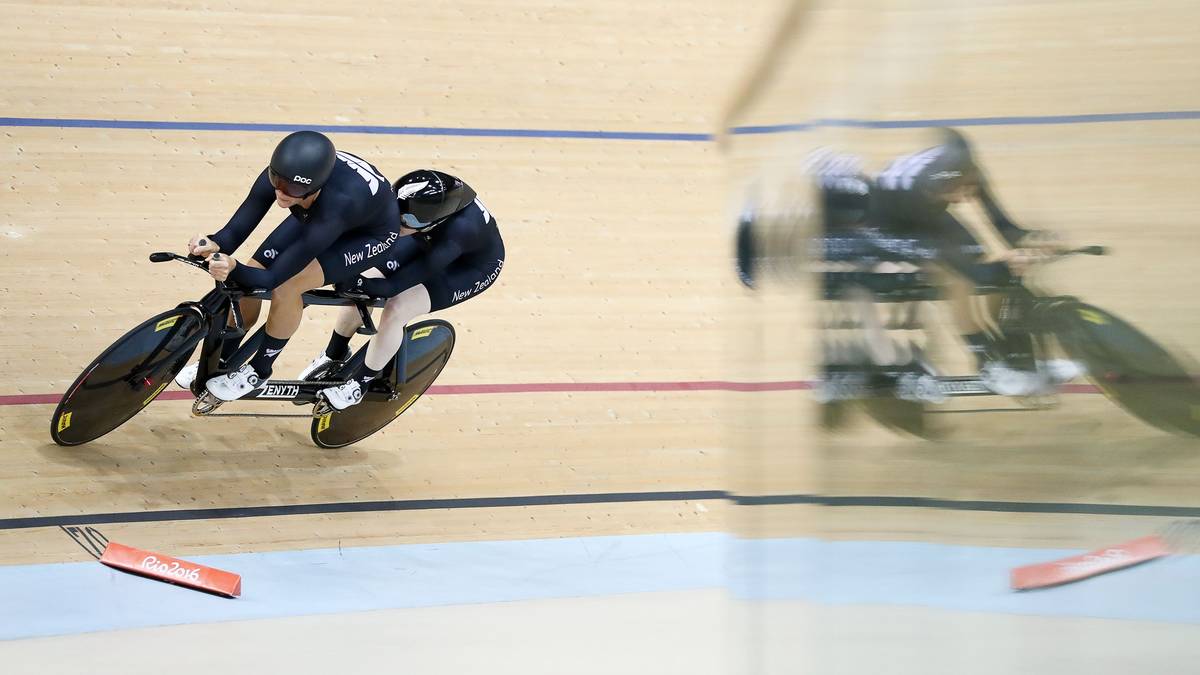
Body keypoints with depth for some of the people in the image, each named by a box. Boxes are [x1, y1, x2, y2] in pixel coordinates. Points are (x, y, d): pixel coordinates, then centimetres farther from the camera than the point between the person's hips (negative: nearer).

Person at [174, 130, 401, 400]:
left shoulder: (334, 207, -45)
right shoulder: (279, 176, -32)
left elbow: (273, 278, -39)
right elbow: (235, 231, -27)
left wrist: (233, 269, -56)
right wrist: (215, 245, -49)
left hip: (372, 234, -6)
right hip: (315, 216, 6)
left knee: (285, 287, -24)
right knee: (247, 279, -6)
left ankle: (258, 371, 2)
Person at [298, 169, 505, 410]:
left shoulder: (459, 230, -44)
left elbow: (392, 286, -38)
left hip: (472, 266, -5)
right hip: (429, 243, 5)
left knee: (396, 310, -21)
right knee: (363, 287, -9)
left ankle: (358, 384, 3)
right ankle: (334, 355, 20)